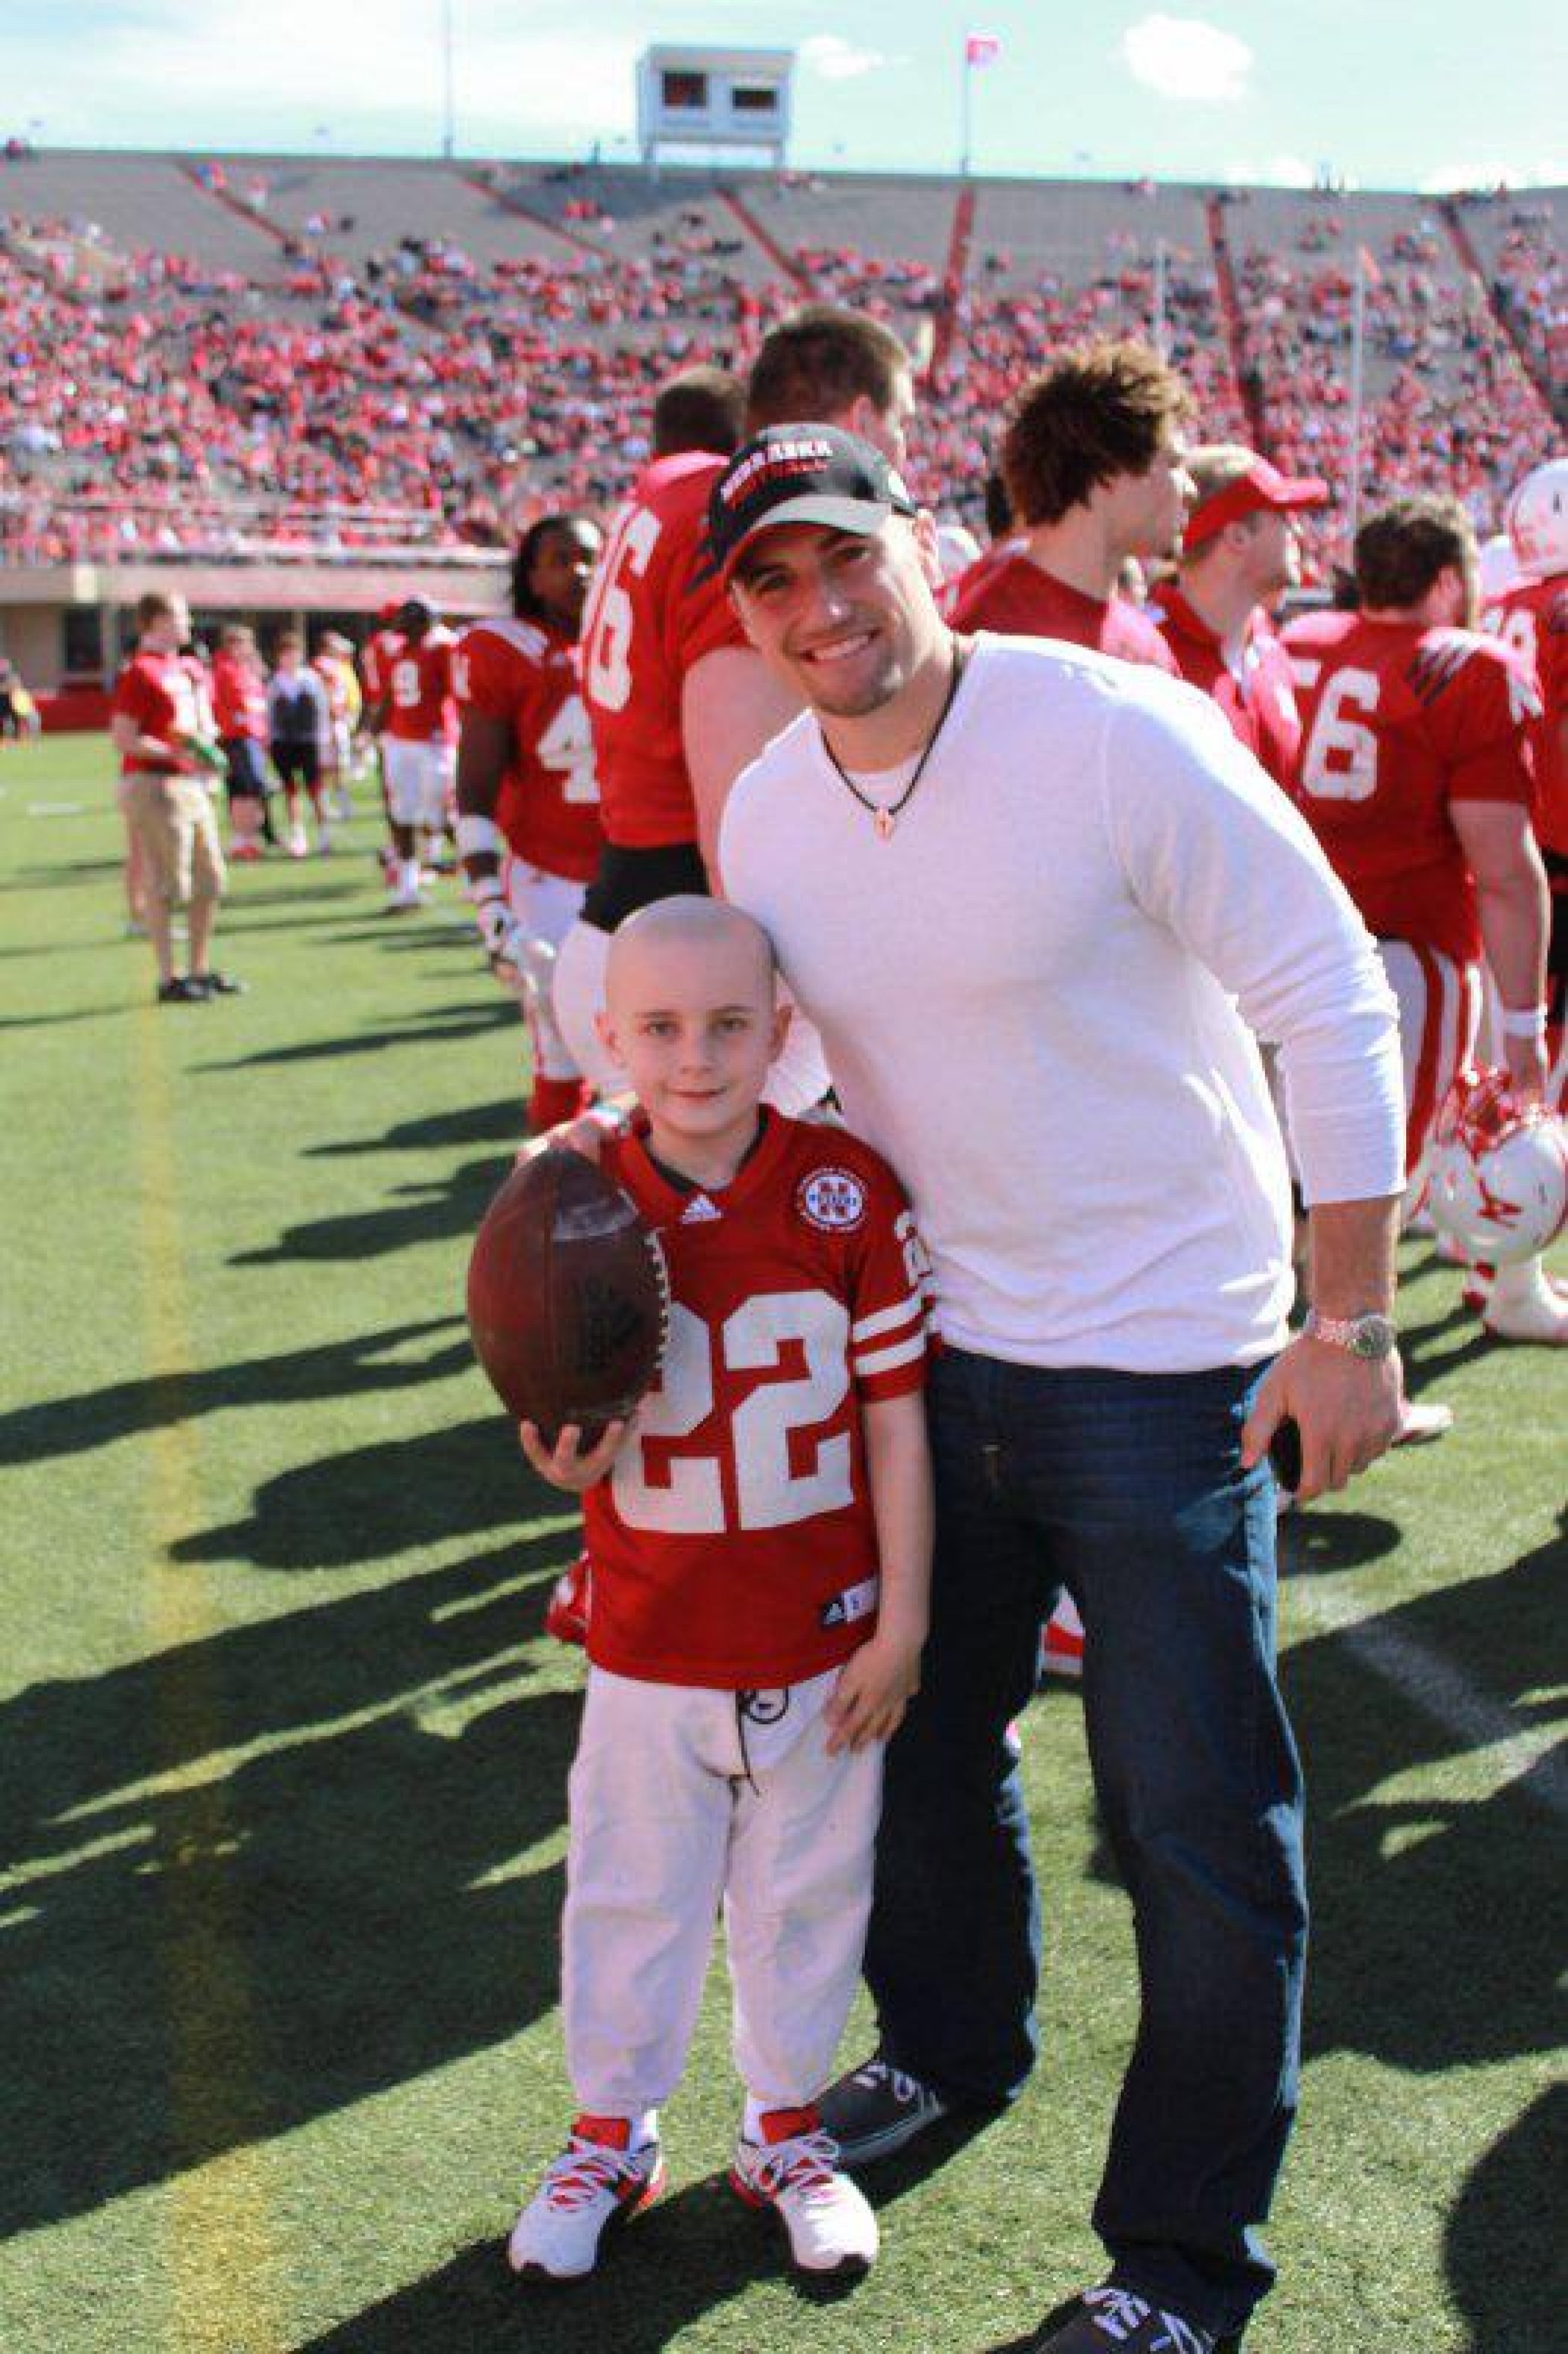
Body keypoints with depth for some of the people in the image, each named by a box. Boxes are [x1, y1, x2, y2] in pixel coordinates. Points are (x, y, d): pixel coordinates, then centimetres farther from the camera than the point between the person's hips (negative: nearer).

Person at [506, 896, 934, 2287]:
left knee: (806, 1895, 16)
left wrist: (902, 1625, -5)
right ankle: (611, 2133, 37)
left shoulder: (848, 1193, -13)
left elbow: (897, 1417, -7)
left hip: (822, 1641, 0)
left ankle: (787, 2128, 39)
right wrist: (565, 1457, -27)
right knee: (632, 1898, 15)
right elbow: (571, 1434, -2)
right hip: (650, 1647, 1)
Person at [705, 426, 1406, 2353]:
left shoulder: (1110, 732, -19)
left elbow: (1332, 1003, -16)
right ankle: (954, 2046, 50)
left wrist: (1350, 1322, -16)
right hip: (934, 1347, 6)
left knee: (1194, 1816, 1)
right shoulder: (764, 818, -1)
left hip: (1167, 1367, -6)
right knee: (920, 1731, 22)